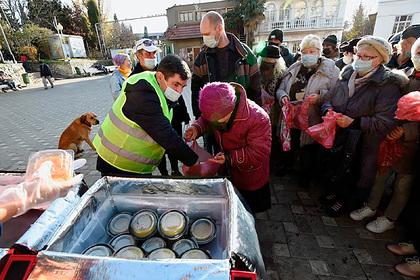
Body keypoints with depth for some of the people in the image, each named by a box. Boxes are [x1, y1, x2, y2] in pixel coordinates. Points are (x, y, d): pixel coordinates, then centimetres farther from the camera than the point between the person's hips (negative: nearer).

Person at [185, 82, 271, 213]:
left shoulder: (258, 118, -36)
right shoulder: (216, 111, -19)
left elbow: (259, 152, -31)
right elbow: (204, 120, 2)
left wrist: (230, 158, -39)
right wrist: (196, 128, -21)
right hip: (228, 171, 5)